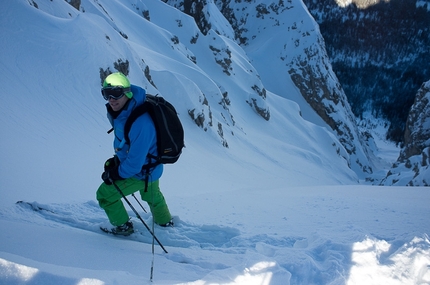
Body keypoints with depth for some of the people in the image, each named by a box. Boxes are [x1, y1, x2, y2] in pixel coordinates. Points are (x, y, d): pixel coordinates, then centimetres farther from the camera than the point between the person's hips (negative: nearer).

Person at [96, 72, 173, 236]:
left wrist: (115, 174, -19)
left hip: (142, 172, -9)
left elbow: (134, 162, -34)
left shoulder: (139, 123, -40)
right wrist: (116, 159, 6)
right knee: (151, 194, 34)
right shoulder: (119, 111, -12)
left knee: (105, 194, 2)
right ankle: (164, 221, 60)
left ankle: (123, 227, 24)